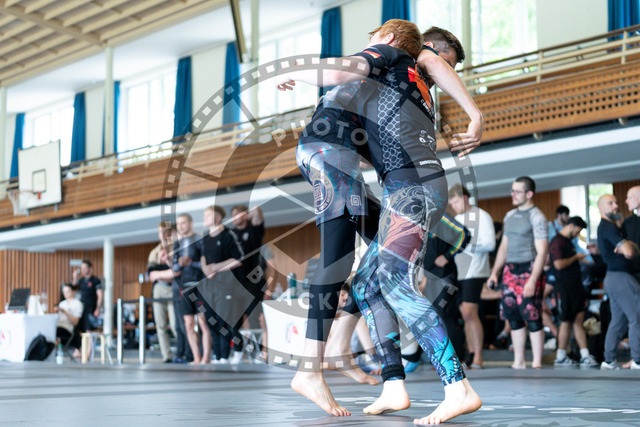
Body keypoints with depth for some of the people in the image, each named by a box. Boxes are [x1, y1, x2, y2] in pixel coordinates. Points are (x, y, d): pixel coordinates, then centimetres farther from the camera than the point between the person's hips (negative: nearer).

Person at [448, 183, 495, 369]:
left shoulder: (482, 216, -3)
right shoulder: (457, 219, 19)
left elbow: (490, 244, -12)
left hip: (475, 272, -7)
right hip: (459, 273, 7)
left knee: (469, 313, -14)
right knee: (466, 315, 4)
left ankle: (478, 358, -11)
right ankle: (471, 356, 7)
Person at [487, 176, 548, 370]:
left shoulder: (536, 217, -6)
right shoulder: (510, 216, 16)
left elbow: (542, 252, -12)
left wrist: (532, 280, -20)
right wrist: (495, 272, 17)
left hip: (529, 271, -7)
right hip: (510, 271, 7)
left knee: (532, 318, -7)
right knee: (514, 318, 7)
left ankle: (537, 363, -2)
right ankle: (518, 362, 14)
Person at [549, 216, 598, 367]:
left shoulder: (568, 241, 19)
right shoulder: (557, 242, -12)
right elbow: (559, 264, -22)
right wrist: (576, 257, -12)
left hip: (575, 285, 9)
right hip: (565, 286, -9)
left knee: (578, 320, 6)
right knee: (567, 322, -4)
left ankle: (585, 356, 6)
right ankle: (561, 357, 3)